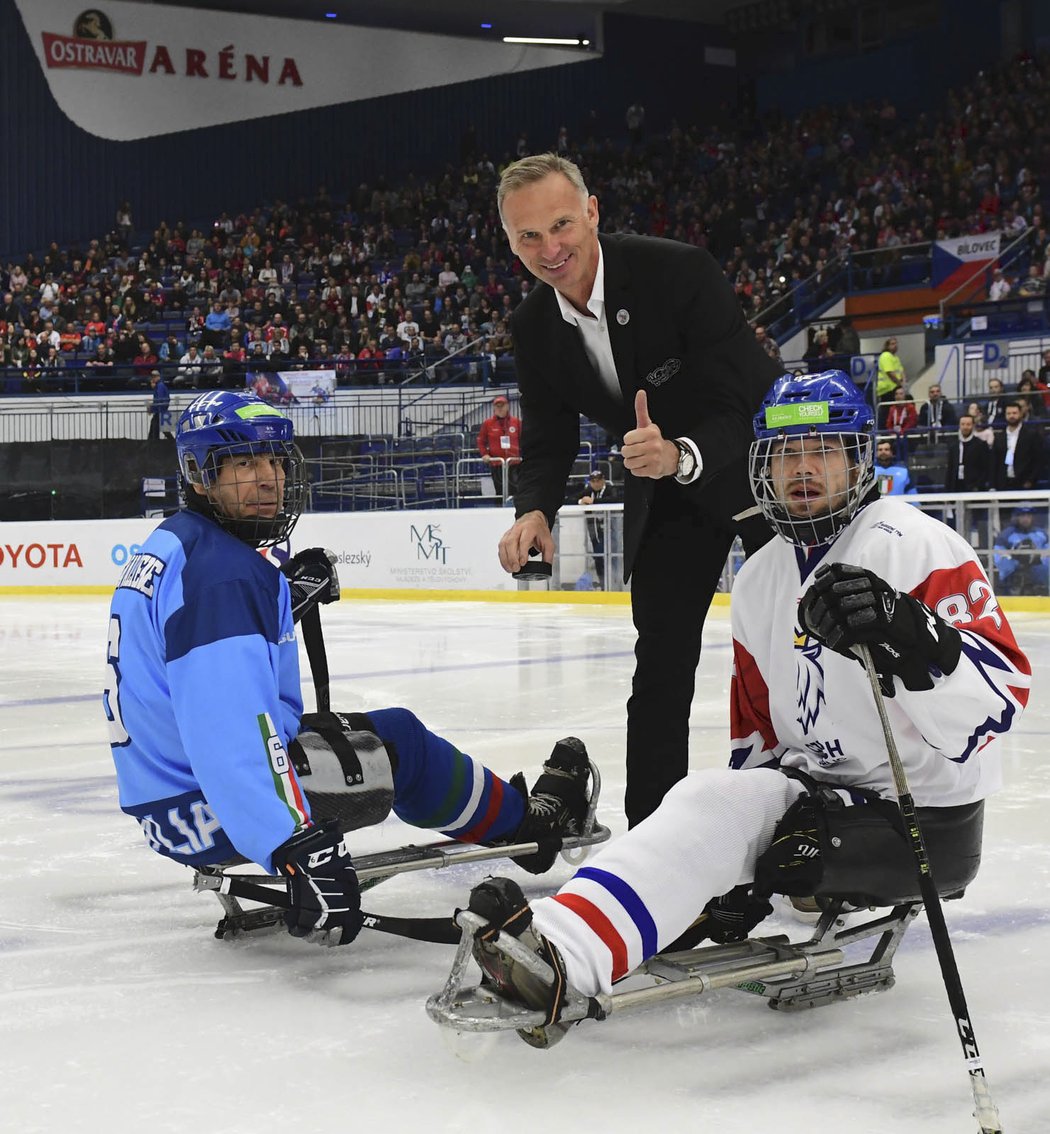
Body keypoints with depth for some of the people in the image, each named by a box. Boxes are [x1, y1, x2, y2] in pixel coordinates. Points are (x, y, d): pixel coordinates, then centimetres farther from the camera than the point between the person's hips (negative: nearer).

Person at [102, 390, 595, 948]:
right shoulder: (221, 572, -24)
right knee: (400, 741, 7)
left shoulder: (172, 544, 9)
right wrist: (298, 850, -43)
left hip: (162, 800, 10)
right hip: (211, 816, -10)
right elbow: (229, 738, -36)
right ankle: (525, 822, 28)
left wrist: (284, 600, 15)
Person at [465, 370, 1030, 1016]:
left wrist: (909, 638, -46)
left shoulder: (914, 545, -14)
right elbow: (758, 731, 18)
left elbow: (999, 698, -26)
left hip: (921, 812, -12)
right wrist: (739, 864, 6)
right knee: (713, 801, -13)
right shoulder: (759, 581, 12)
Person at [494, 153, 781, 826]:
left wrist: (684, 455, -48)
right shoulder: (534, 328, -9)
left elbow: (747, 401, -30)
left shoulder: (680, 271, -28)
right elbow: (549, 439, -1)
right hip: (666, 492, 5)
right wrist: (536, 510, -22)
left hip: (763, 461, -5)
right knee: (661, 663, 3)